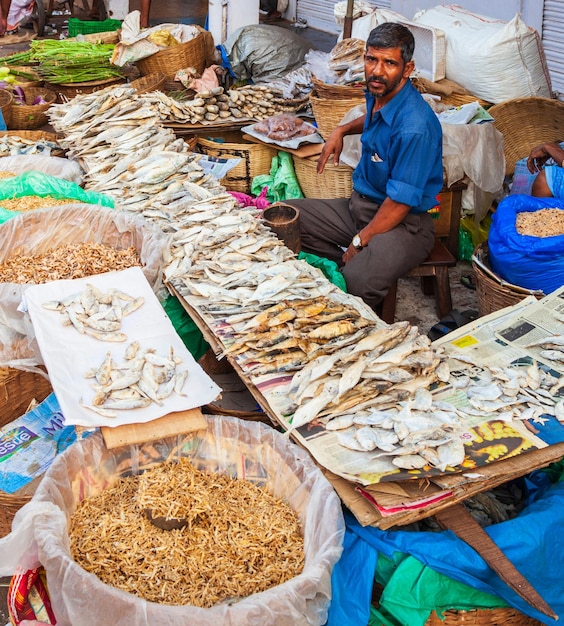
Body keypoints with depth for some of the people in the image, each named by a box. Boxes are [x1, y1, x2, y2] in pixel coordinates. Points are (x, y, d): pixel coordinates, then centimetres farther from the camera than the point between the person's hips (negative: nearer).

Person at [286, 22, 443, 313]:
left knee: (356, 283, -38)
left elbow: (399, 204, -22)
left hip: (404, 223, -9)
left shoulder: (415, 128, -26)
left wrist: (358, 243, -14)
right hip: (359, 205, 10)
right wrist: (341, 131, 15)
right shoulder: (378, 94, 2)